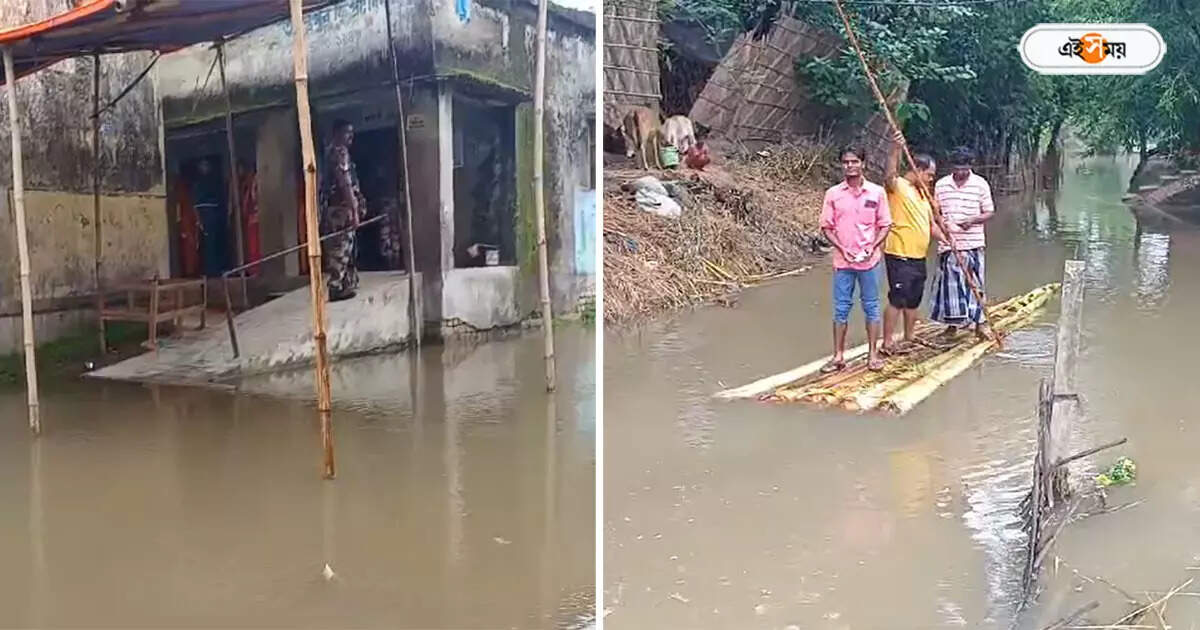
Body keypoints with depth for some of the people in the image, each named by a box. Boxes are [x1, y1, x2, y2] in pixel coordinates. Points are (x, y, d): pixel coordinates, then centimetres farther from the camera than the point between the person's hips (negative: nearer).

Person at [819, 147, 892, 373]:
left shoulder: (877, 192, -1)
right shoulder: (833, 194, 0)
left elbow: (884, 225, 3)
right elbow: (827, 227, 3)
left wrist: (872, 246, -11)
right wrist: (842, 249, -9)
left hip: (869, 259, 0)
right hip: (842, 260, 1)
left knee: (871, 307, 7)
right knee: (841, 308, 6)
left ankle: (873, 354, 17)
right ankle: (838, 356, 13)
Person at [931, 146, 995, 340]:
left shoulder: (980, 184, 0)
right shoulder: (941, 185, 5)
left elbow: (990, 212, 3)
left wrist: (973, 220, -16)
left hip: (973, 244, -2)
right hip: (948, 243, 2)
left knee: (975, 283, 1)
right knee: (949, 283, 5)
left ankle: (980, 322, 10)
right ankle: (953, 324, 16)